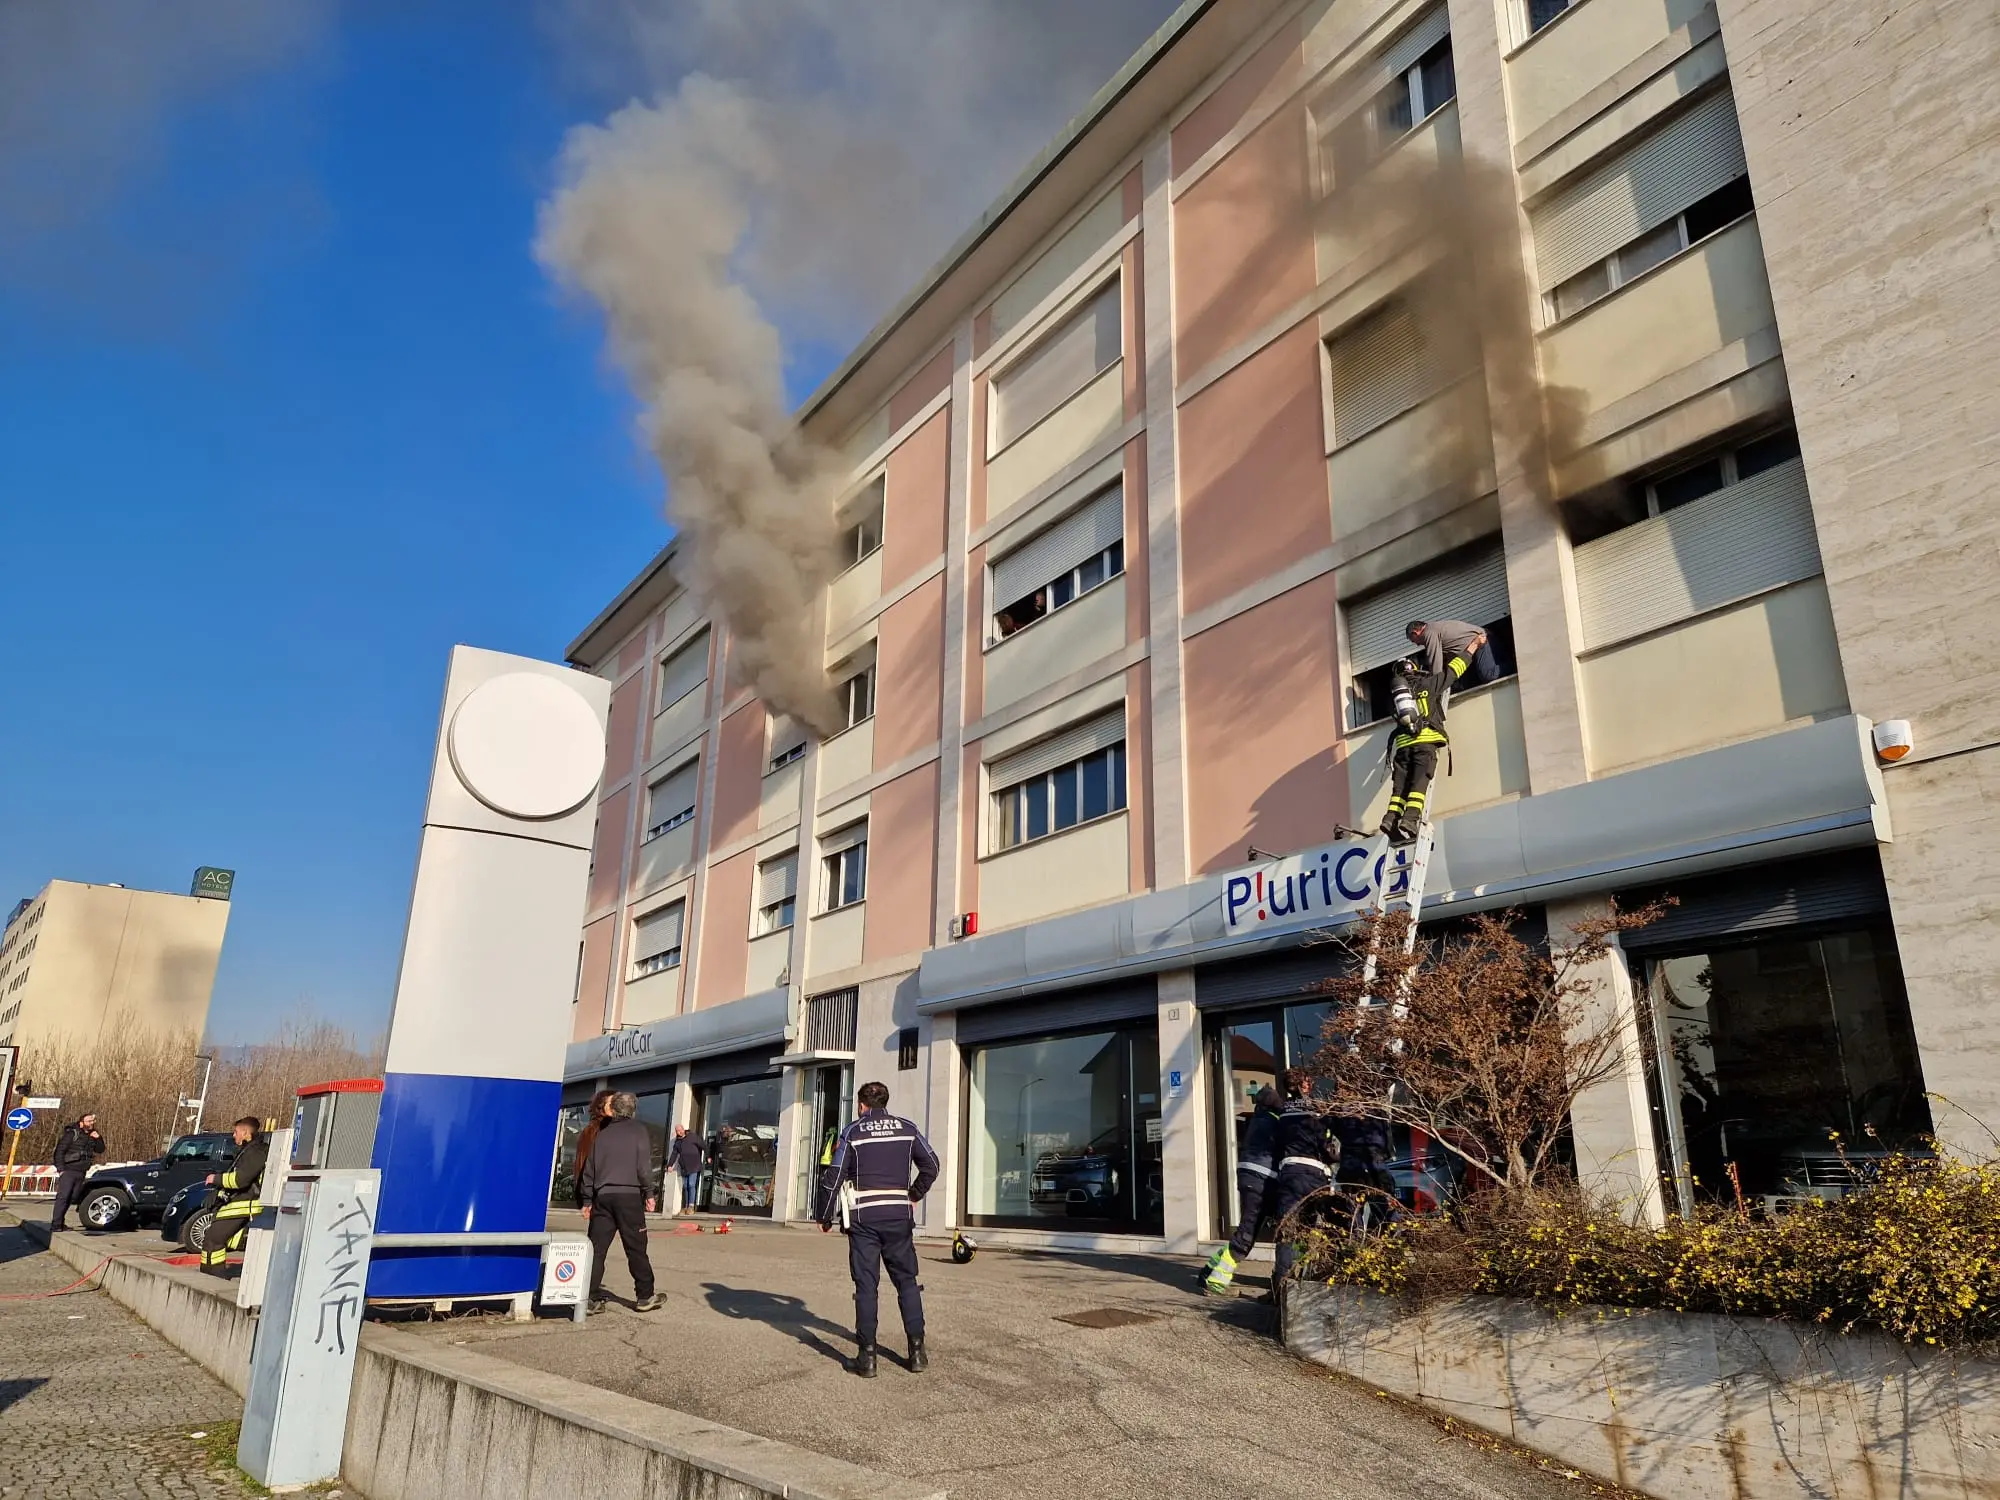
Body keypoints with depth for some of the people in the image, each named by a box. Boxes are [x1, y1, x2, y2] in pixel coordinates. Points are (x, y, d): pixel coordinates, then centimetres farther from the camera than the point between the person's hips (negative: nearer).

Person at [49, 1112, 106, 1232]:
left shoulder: (92, 1136, 12)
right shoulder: (72, 1134, -7)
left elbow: (100, 1150, 15)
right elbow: (59, 1151, -9)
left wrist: (98, 1138, -4)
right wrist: (60, 1169, -15)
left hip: (81, 1173, 7)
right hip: (68, 1171, -7)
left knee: (72, 1198, 10)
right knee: (63, 1196, -11)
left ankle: (60, 1223, 19)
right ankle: (55, 1224, -11)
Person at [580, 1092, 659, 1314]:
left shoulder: (602, 1134, 15)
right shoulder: (638, 1131, 3)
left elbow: (589, 1169, 14)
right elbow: (644, 1166, -6)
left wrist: (588, 1200, 19)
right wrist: (648, 1194, 2)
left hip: (602, 1196, 4)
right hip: (629, 1195, -3)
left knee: (596, 1248, 5)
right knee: (636, 1248, 2)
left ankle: (592, 1298, 1)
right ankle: (645, 1296, 7)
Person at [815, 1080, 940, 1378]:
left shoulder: (853, 1132, 0)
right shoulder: (907, 1129, 7)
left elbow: (833, 1177, -2)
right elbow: (931, 1165, 8)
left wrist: (825, 1217, 8)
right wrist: (915, 1194, 23)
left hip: (863, 1218, -2)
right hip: (899, 1216, 2)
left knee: (866, 1286, 3)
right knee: (907, 1281, 12)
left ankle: (867, 1356, 2)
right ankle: (917, 1349, 9)